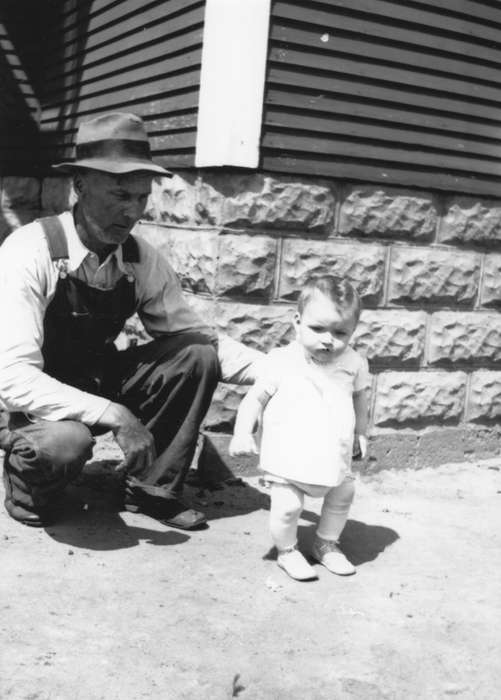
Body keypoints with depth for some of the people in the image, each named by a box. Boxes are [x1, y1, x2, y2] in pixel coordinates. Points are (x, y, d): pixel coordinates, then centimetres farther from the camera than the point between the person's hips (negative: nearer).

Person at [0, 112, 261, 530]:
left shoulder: (144, 262, -10)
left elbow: (197, 337, -3)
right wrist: (113, 415, -41)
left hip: (97, 382, 5)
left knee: (196, 355, -14)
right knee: (64, 442, -38)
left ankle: (154, 488, 1)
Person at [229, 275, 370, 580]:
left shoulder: (354, 363, -4)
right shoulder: (282, 361, -14)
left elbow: (359, 398, 15)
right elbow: (255, 398, -7)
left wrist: (361, 431, 19)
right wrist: (243, 433, -17)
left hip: (335, 457, 4)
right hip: (288, 456, -4)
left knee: (342, 497, 17)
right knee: (288, 506, -10)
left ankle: (327, 543, 42)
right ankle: (287, 551, 18)